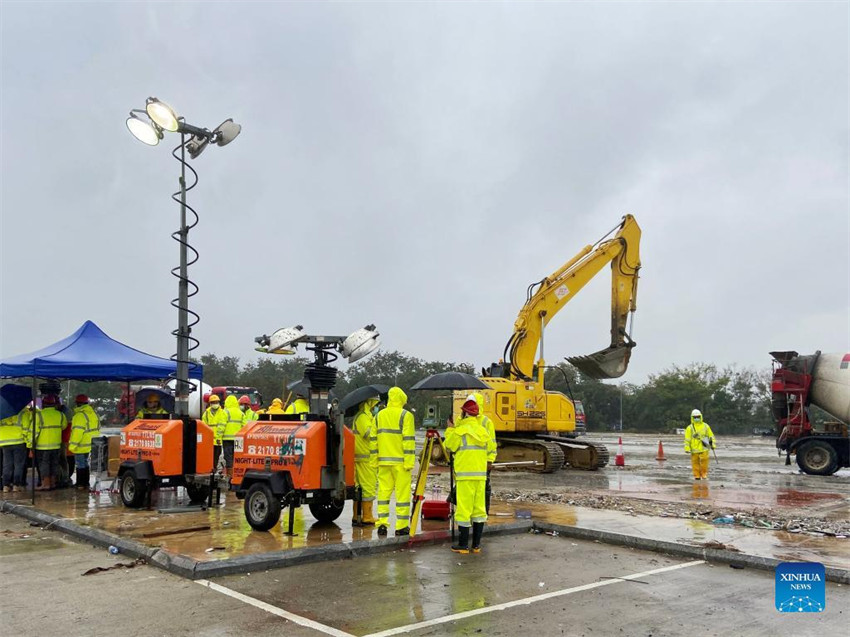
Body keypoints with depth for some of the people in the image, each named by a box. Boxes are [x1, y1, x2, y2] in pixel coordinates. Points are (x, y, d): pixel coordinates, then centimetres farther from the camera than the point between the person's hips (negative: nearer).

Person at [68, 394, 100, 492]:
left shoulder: (79, 415, -18)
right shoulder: (93, 413, 11)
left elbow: (77, 432, -22)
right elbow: (97, 429, 18)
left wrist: (72, 445, -18)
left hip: (81, 447, -8)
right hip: (91, 446, 8)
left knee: (81, 466, -1)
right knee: (86, 465, 17)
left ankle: (81, 485, 2)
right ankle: (86, 484, 22)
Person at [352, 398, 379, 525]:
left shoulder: (359, 416, 18)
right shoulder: (363, 417, -14)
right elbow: (371, 437, -19)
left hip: (359, 459, 10)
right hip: (367, 459, -10)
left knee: (360, 487, 13)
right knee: (369, 487, -5)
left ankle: (357, 516, 17)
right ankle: (367, 518, -1)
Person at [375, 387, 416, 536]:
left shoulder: (380, 415, 12)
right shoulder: (405, 415, -6)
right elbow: (408, 440, -12)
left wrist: (375, 461, 15)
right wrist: (409, 462, -11)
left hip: (383, 461, 5)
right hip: (400, 461, -5)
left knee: (384, 491, 9)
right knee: (402, 493, 0)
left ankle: (382, 524, 6)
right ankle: (401, 526, 1)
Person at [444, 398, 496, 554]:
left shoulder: (460, 431, -10)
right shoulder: (483, 430, 9)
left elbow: (448, 447, 1)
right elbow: (491, 448, 19)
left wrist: (450, 430, 12)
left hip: (465, 475, -6)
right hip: (481, 474, 6)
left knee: (464, 509, -1)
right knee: (479, 508, 10)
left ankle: (463, 545, 1)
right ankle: (476, 544, 14)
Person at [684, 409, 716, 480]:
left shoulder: (705, 426, 9)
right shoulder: (690, 428, 2)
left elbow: (711, 435, 14)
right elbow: (687, 439, 0)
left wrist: (713, 444, 10)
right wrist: (687, 448, -5)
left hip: (704, 448, 1)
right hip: (694, 449, 0)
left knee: (704, 461, -6)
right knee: (695, 463, 2)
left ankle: (704, 474, 6)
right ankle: (697, 476, 10)